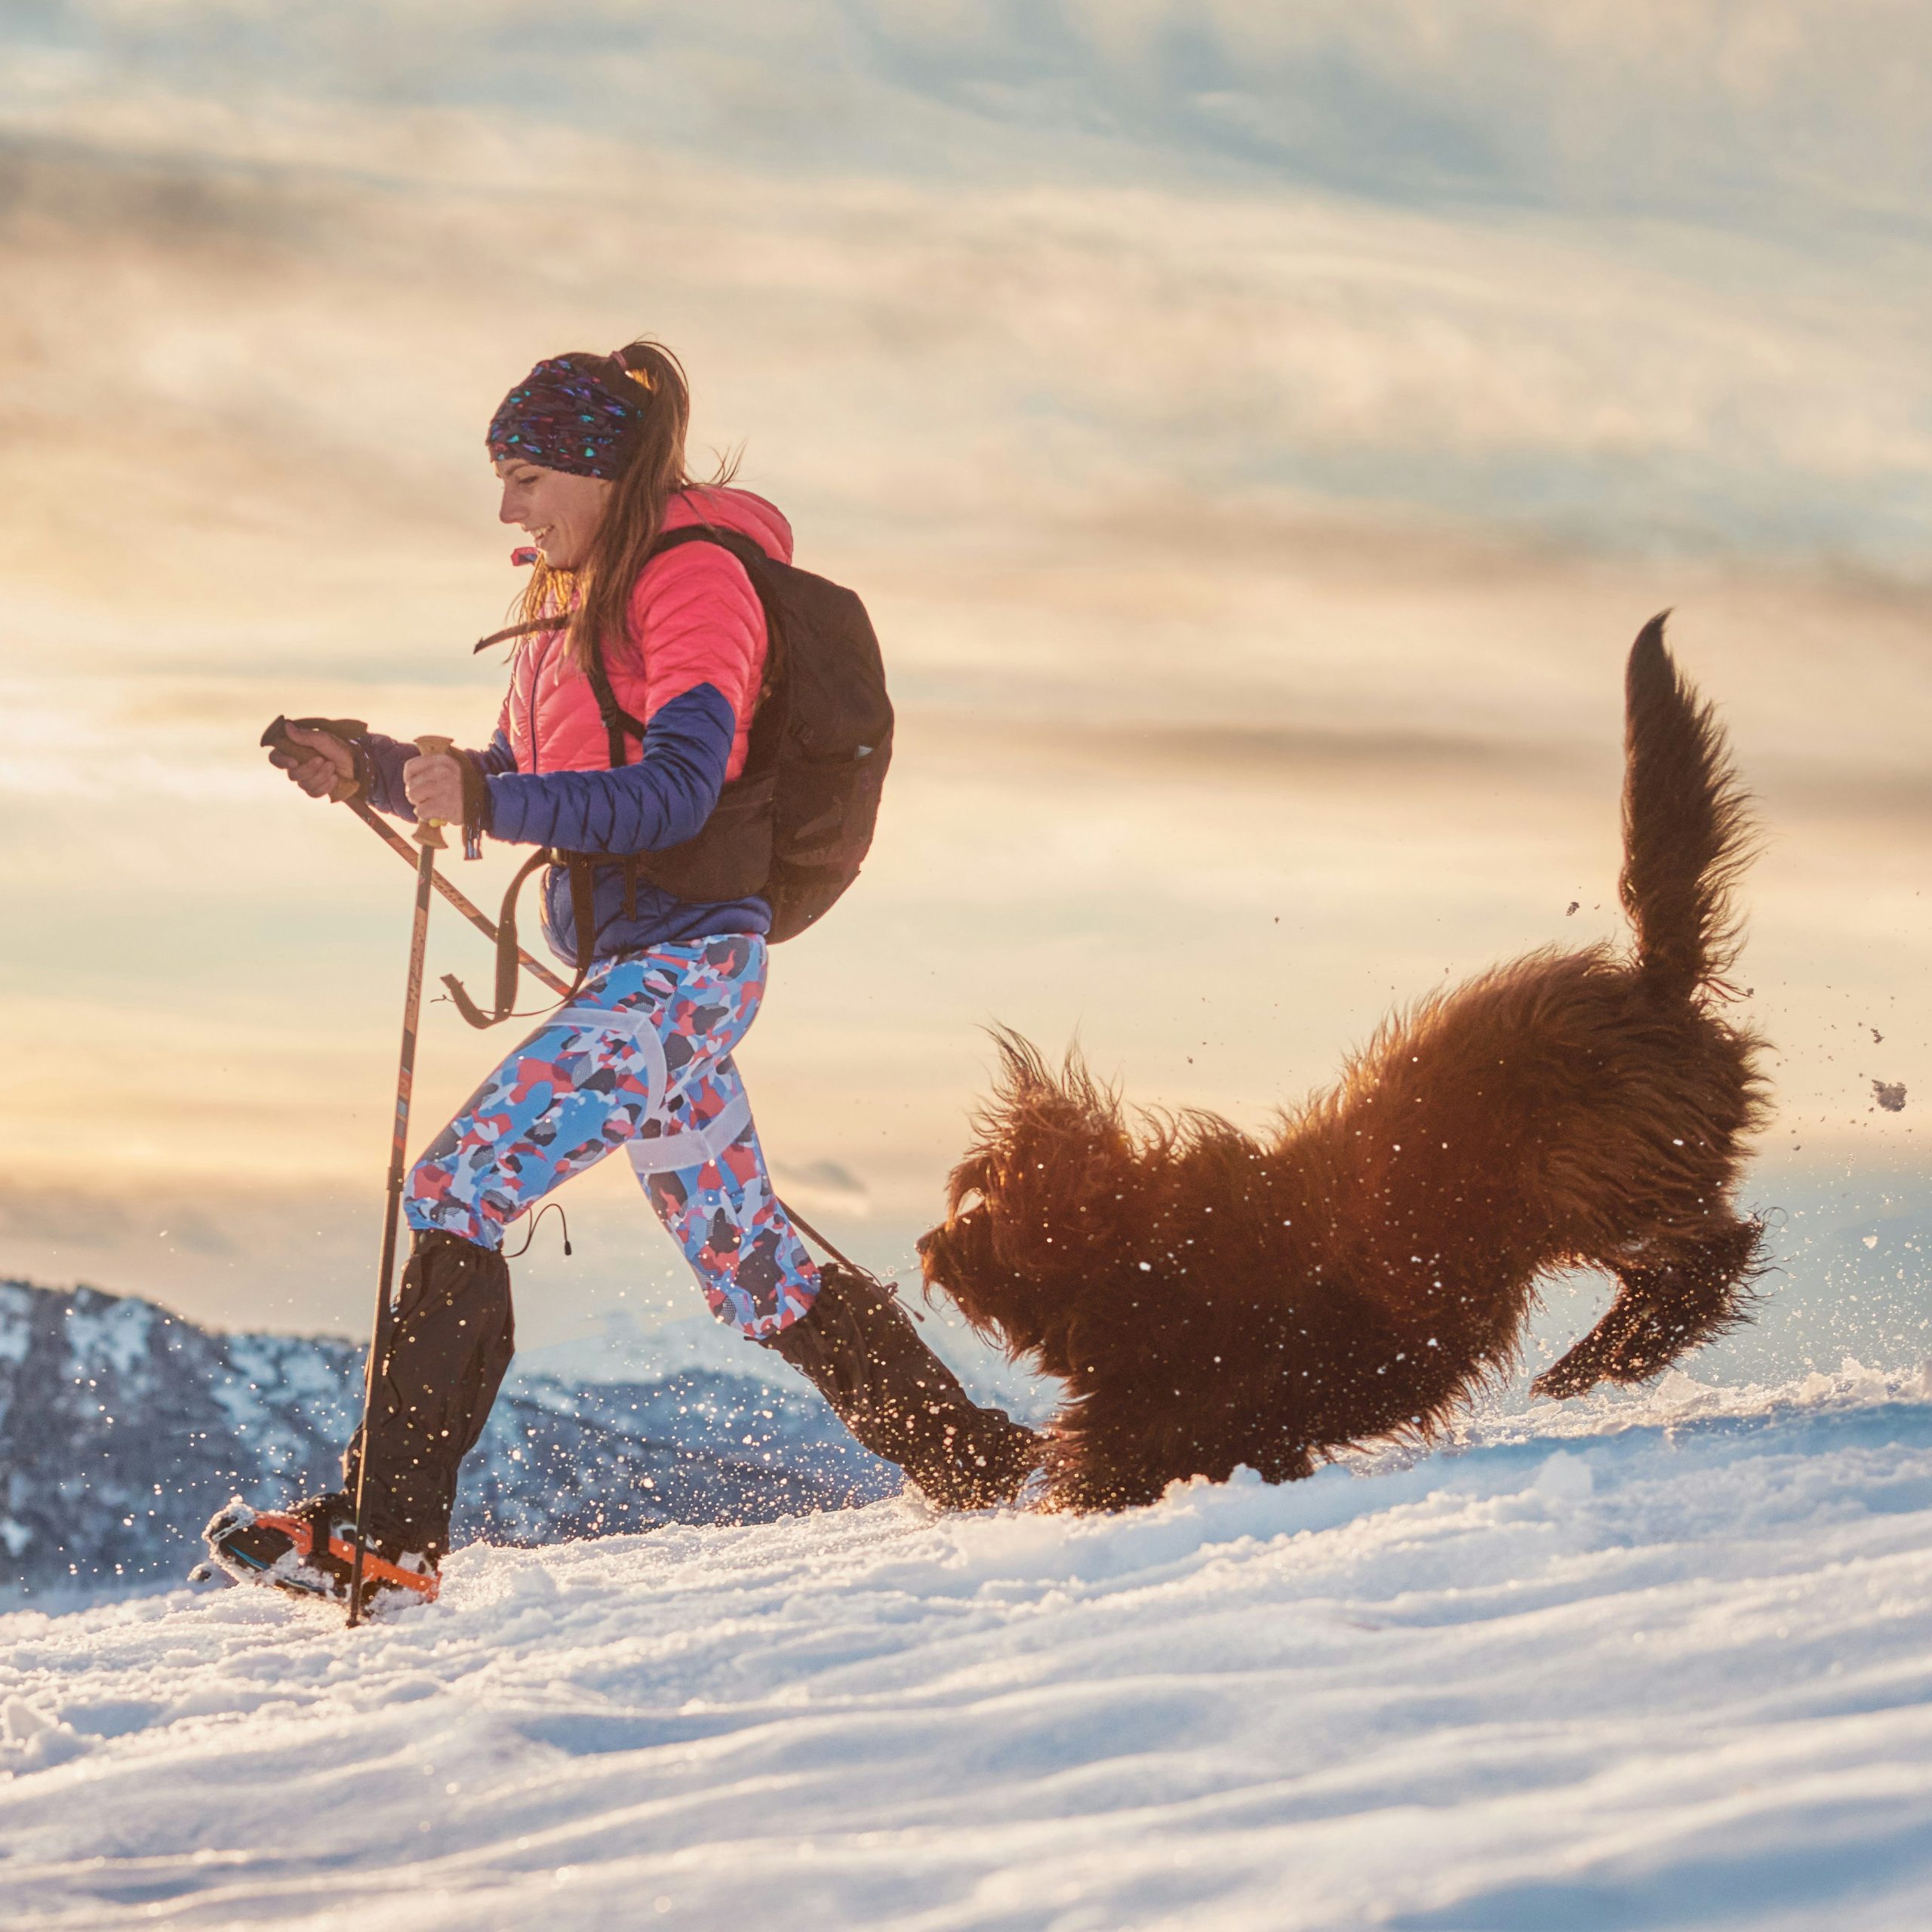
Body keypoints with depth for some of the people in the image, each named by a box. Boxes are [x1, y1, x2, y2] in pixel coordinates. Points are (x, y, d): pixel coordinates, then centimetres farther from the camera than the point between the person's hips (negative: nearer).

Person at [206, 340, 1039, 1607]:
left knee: (461, 1189, -18)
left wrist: (489, 803, -29)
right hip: (634, 965, 10)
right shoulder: (579, 597, 19)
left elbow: (678, 792, -21)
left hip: (681, 962, -10)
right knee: (749, 1268, 15)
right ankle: (974, 1463, 25)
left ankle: (385, 1531, -20)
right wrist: (379, 772, 7)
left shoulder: (693, 576, -10)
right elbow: (518, 781, 23)